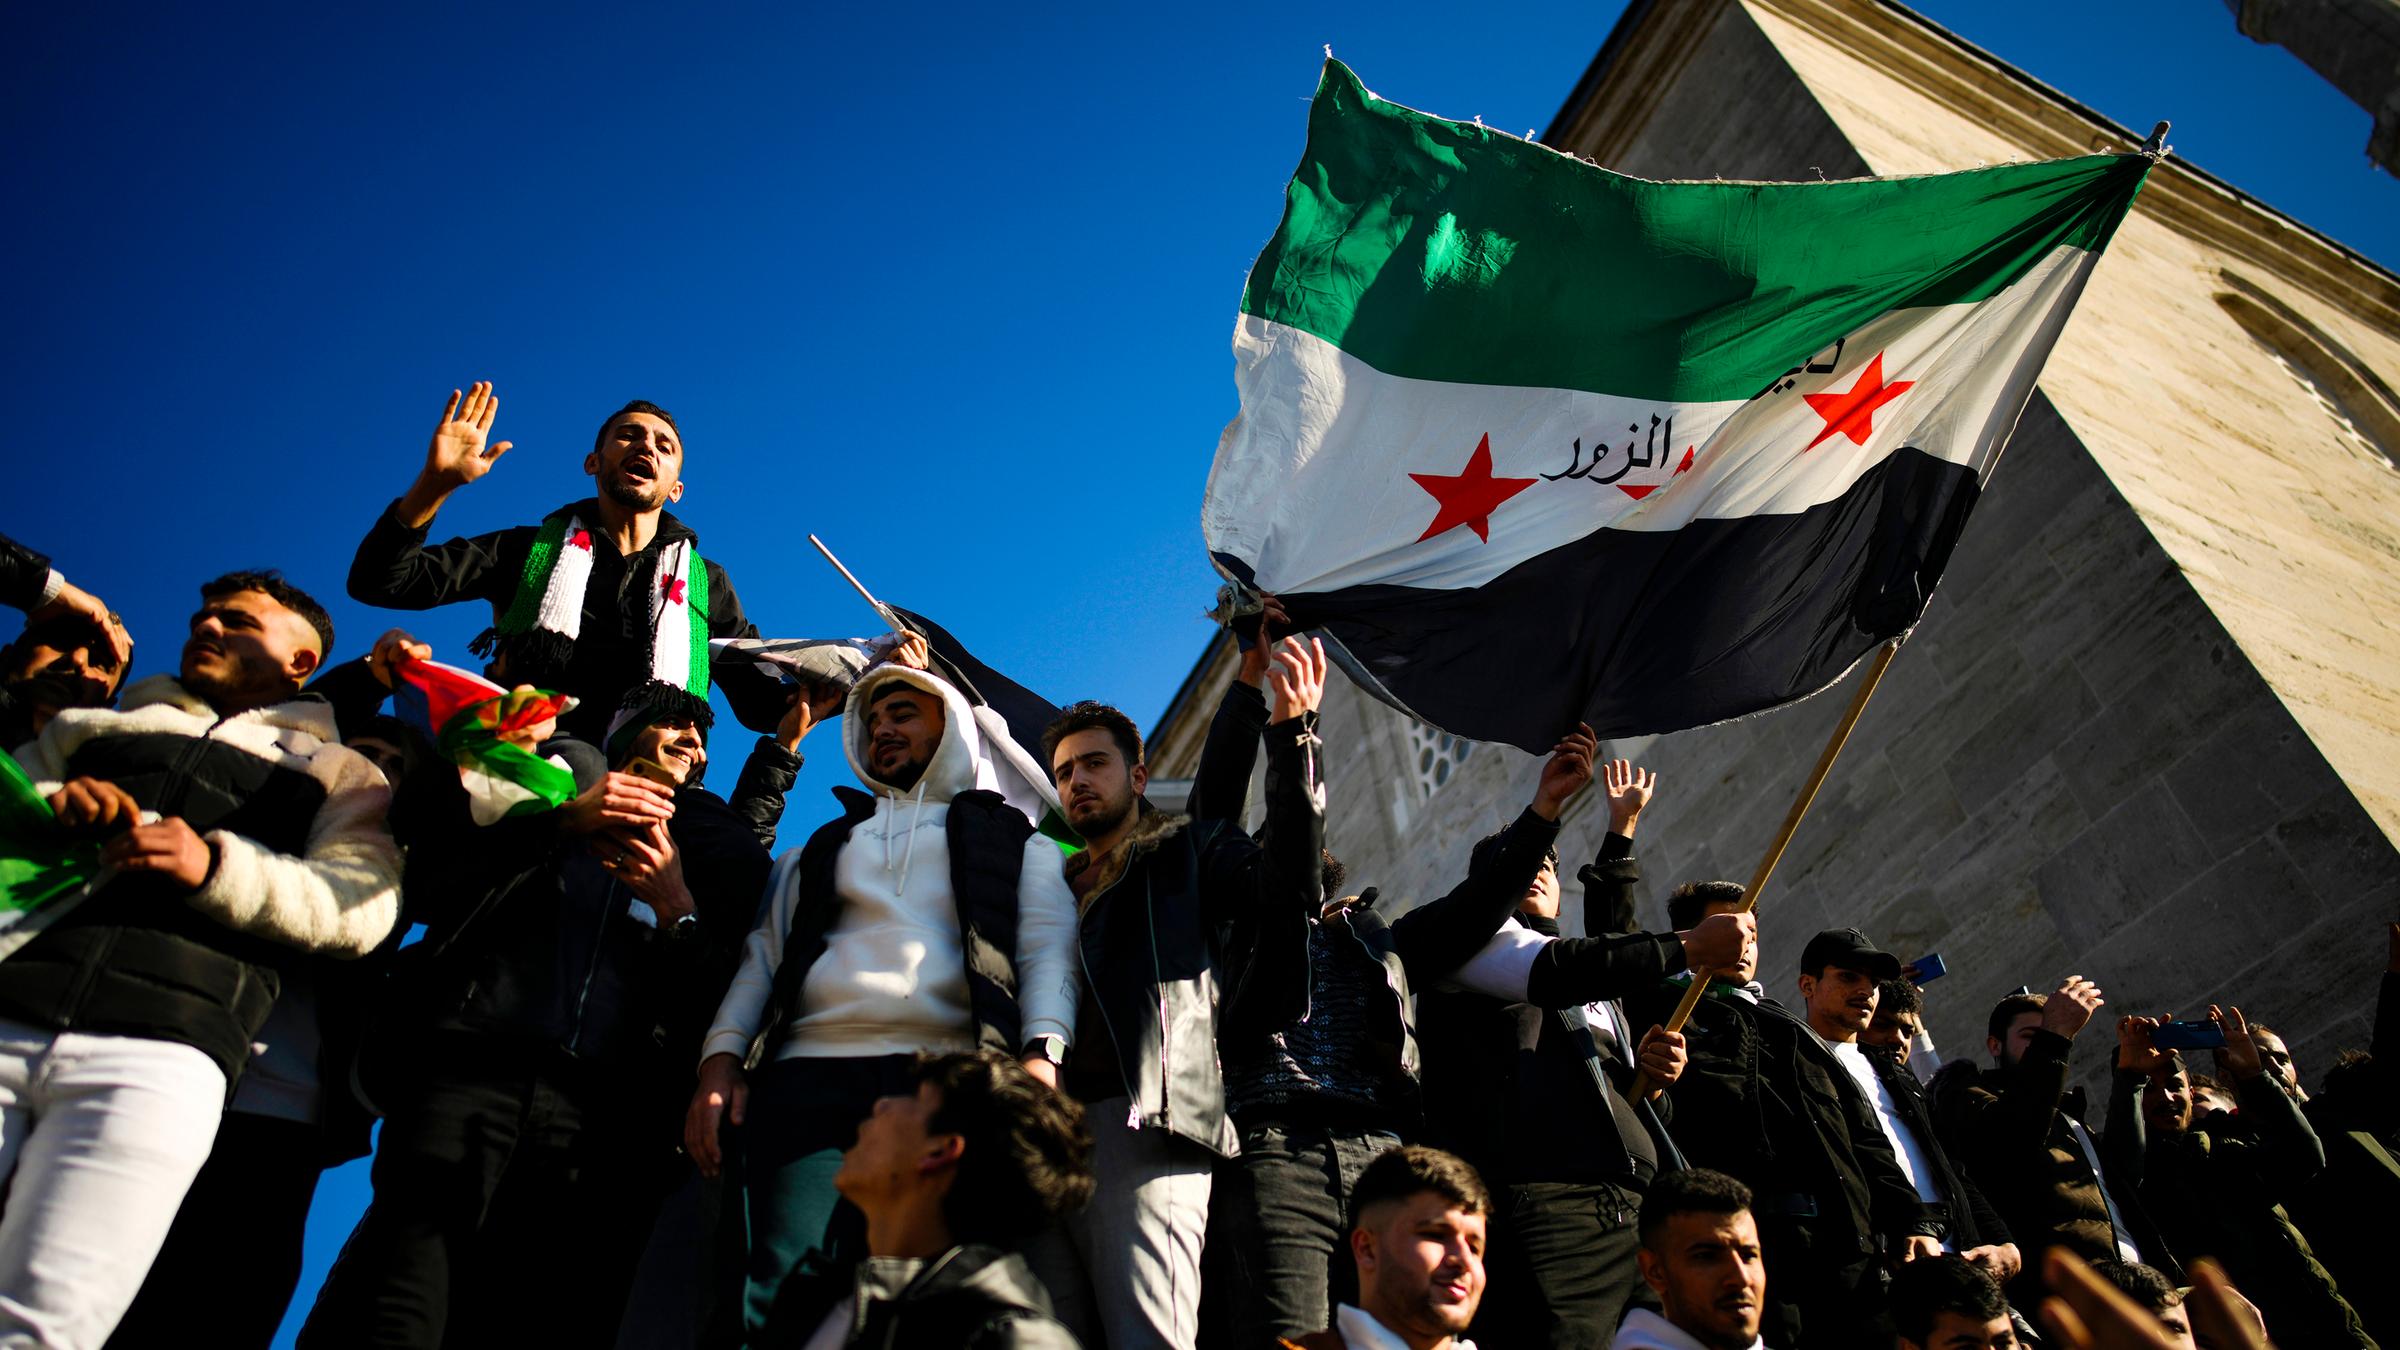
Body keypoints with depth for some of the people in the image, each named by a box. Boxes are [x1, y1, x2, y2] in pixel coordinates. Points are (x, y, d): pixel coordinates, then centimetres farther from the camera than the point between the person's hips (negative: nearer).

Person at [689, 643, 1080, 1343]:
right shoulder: (822, 848, 33)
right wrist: (720, 1058, 4)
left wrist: (1042, 1055, -12)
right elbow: (762, 956, 23)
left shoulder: (1014, 842, 23)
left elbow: (1048, 952, 8)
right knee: (794, 1284, -21)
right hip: (812, 1076, 2)